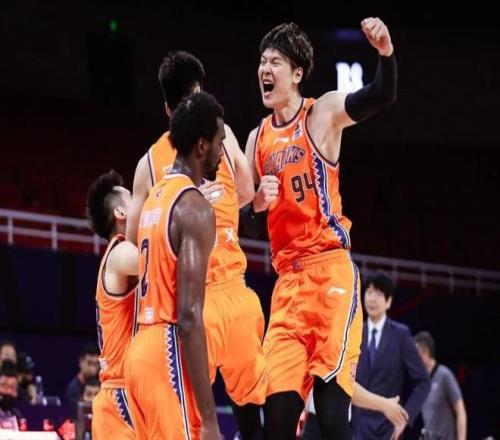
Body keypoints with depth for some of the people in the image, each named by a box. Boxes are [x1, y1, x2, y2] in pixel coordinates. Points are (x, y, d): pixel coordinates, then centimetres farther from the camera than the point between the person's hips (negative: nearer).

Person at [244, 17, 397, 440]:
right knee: (278, 405, 1)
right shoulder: (258, 138, 15)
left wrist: (386, 52, -37)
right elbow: (243, 218, 18)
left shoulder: (323, 113, 0)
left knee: (331, 397, -13)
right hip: (288, 279, 6)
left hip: (330, 270, -6)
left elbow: (382, 97, -18)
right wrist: (257, 205, -5)